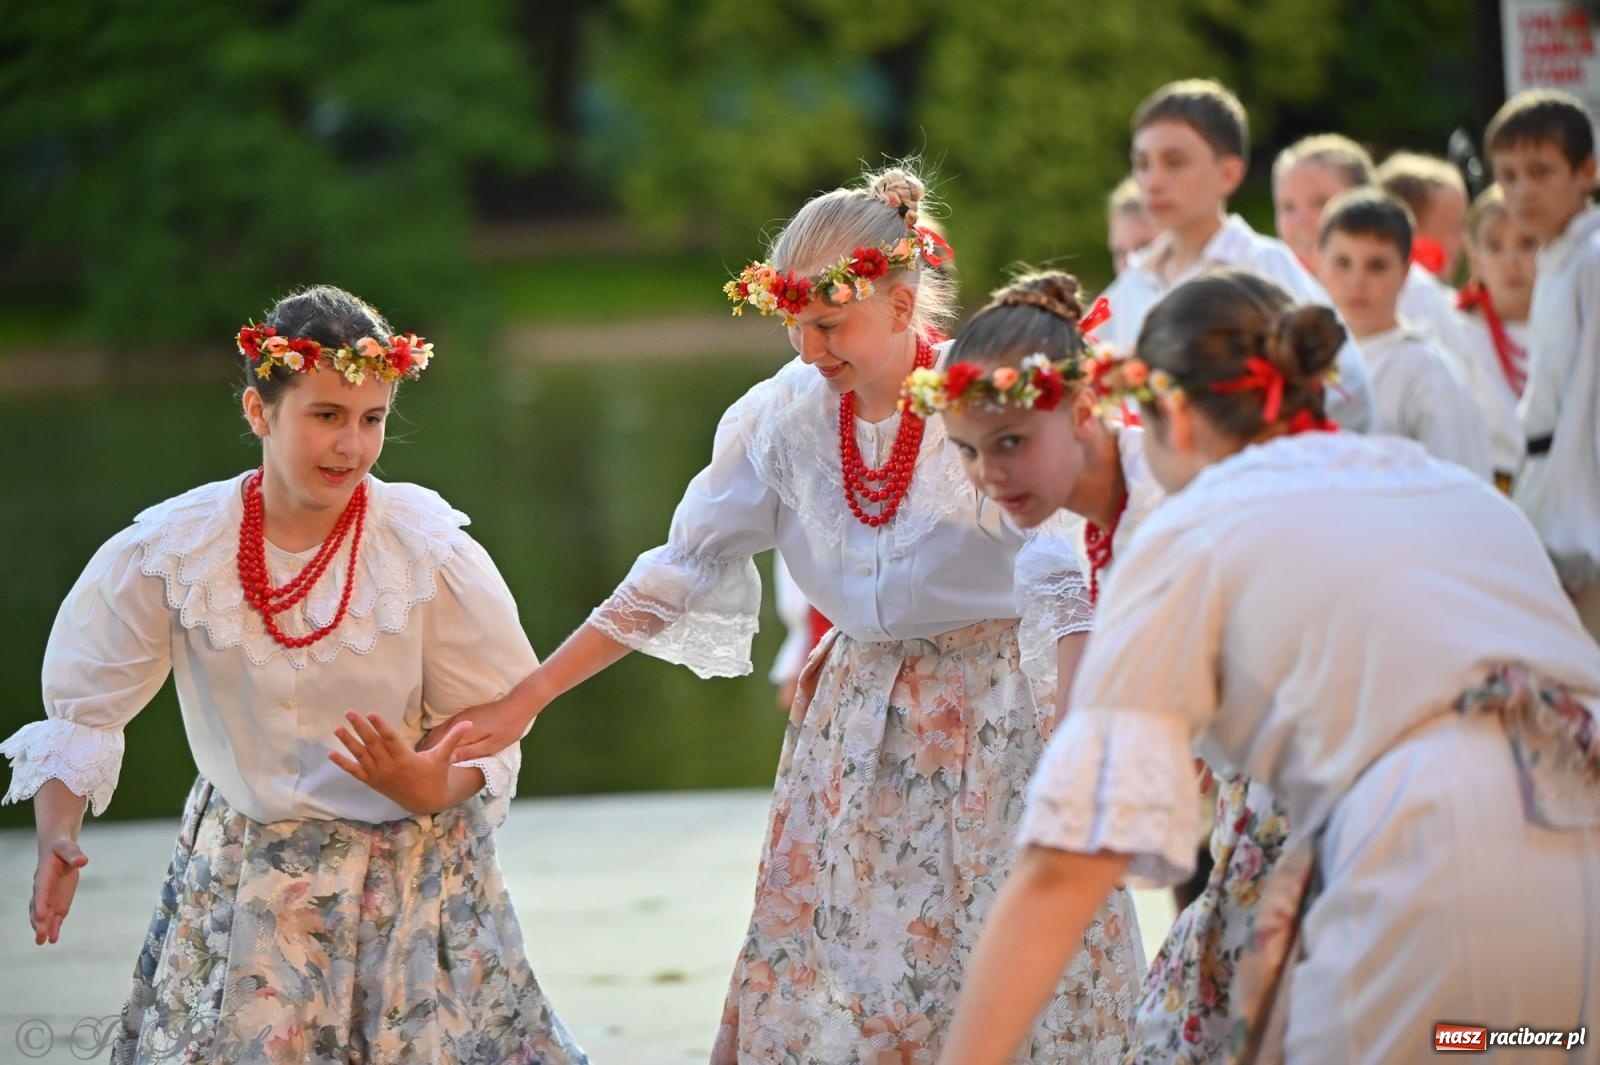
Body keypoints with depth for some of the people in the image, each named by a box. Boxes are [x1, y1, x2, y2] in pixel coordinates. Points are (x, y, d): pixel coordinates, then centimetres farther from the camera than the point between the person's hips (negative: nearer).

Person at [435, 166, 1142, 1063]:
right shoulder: (785, 416, -3)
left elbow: (1062, 593, -22)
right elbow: (677, 579, 3)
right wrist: (523, 702, -1)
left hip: (996, 711, -4)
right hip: (857, 715, 4)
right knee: (823, 979, 2)